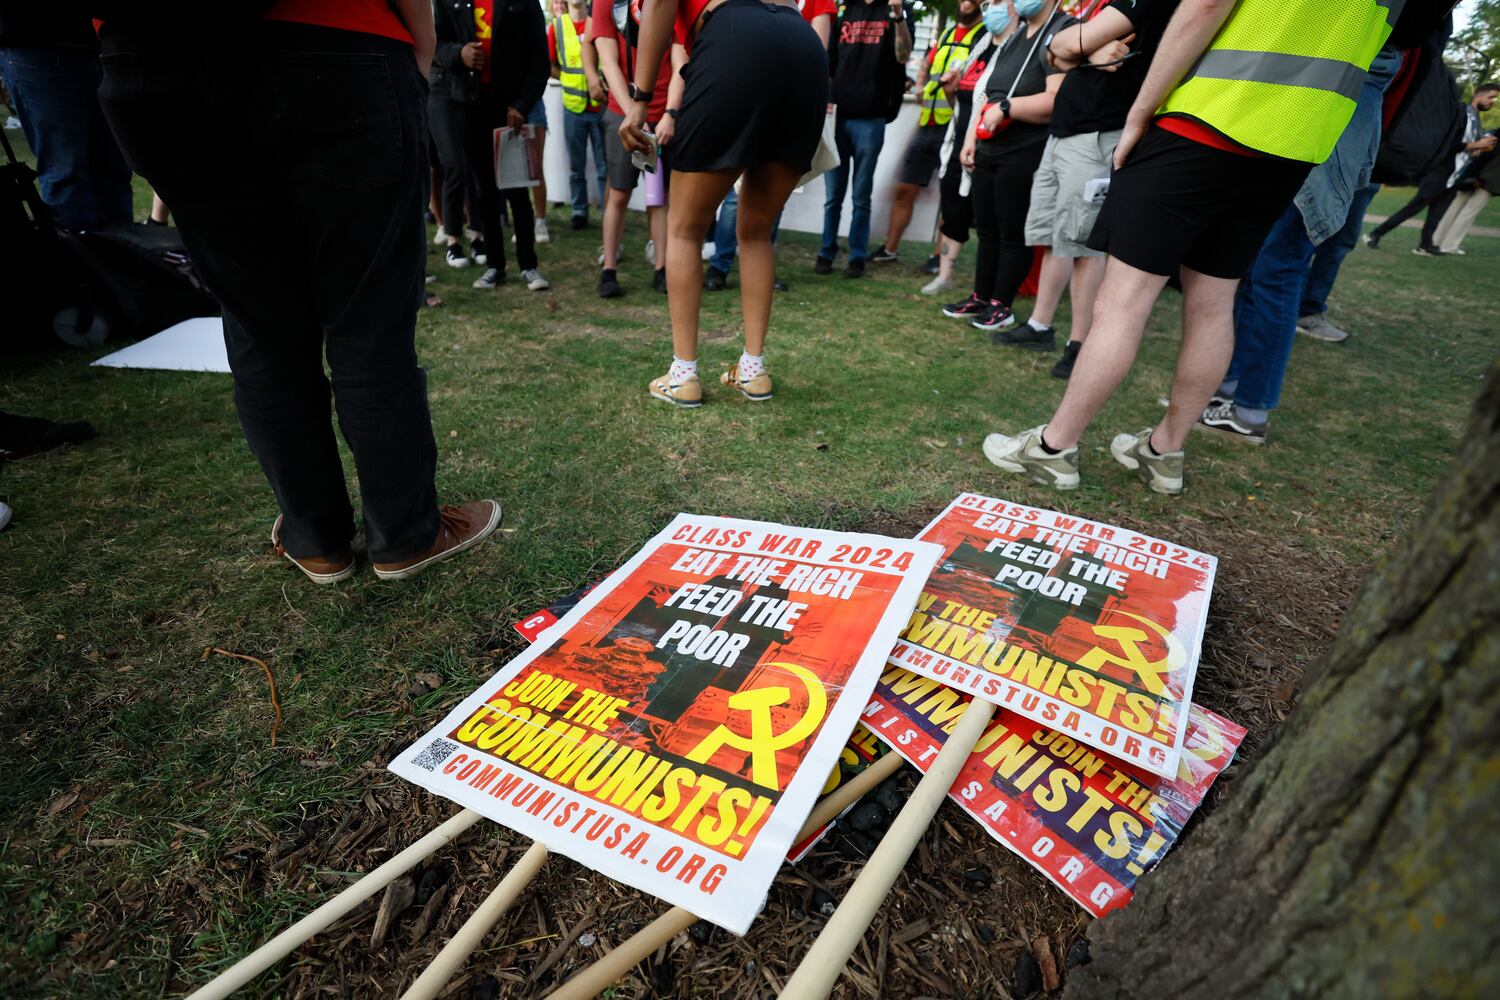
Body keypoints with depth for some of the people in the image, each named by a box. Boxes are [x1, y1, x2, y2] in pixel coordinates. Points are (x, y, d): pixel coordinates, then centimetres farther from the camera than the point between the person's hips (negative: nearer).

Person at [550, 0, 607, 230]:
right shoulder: (556, 26, 4)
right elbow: (547, 64, 11)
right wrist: (570, 79, 2)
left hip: (601, 106, -1)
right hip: (573, 107, 1)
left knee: (605, 166, 0)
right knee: (576, 166, 7)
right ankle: (579, 212, 15)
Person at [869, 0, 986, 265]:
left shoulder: (986, 35, 0)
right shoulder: (947, 32, 20)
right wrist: (922, 91, 15)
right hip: (926, 126, 7)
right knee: (903, 190, 7)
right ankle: (889, 249, 16)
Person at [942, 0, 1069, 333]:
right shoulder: (1014, 38, 19)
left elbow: (1058, 101, -24)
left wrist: (1004, 108, -18)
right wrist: (971, 139, 11)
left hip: (1025, 155, -8)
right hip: (989, 151, 9)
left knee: (1013, 234, 0)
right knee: (987, 231, 12)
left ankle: (1001, 305, 8)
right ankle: (980, 297, 21)